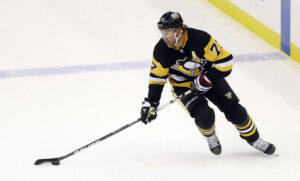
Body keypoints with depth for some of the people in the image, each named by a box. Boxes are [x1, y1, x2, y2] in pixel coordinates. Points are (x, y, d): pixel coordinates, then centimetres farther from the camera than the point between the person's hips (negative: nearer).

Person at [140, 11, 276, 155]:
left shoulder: (200, 38, -29)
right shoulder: (161, 50, -20)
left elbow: (225, 61, -24)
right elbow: (157, 77, -6)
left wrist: (206, 79, -27)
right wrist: (151, 103, -9)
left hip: (209, 76, 0)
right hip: (183, 85, 0)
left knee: (234, 111, -5)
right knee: (204, 115, -23)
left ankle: (253, 138, 20)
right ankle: (210, 137, 10)